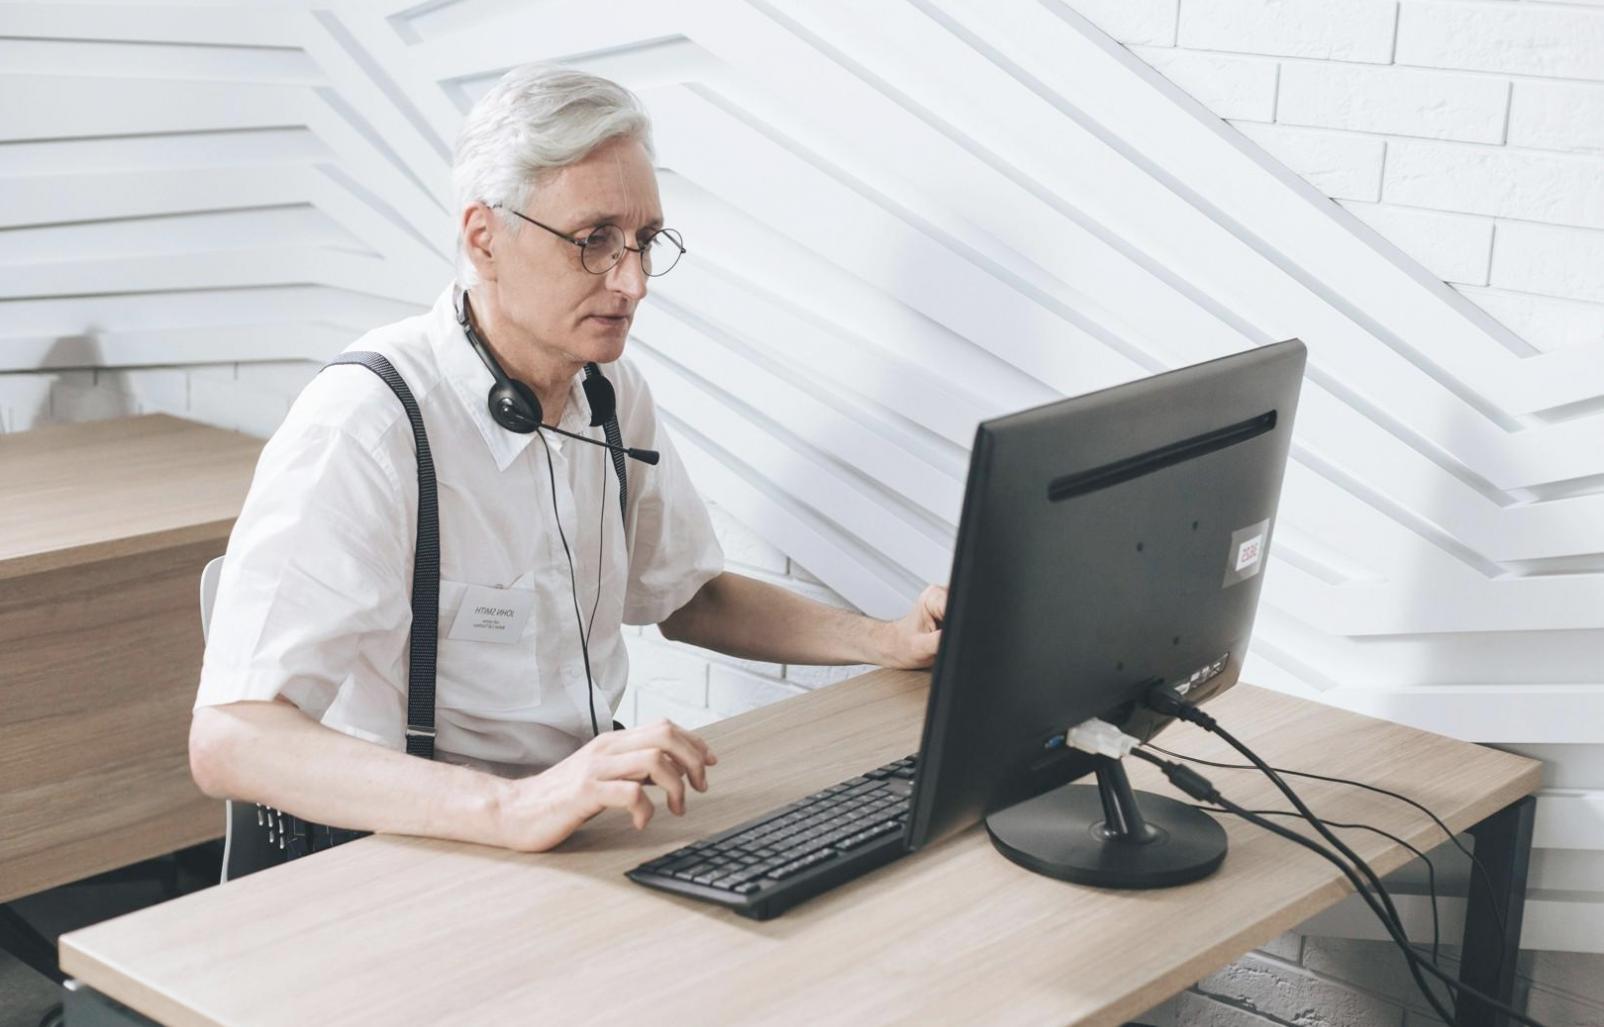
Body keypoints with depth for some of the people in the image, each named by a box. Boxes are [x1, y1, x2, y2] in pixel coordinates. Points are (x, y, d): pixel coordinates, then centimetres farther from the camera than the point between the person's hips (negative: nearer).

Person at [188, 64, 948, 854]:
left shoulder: (612, 392, 4)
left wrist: (889, 643, 6)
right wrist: (512, 809, -43)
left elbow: (684, 597, 20)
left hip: (595, 816, 7)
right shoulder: (362, 425, -21)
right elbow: (229, 741, -30)